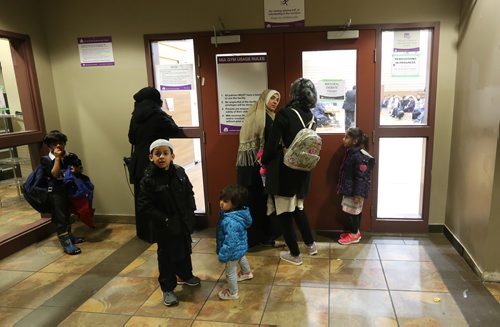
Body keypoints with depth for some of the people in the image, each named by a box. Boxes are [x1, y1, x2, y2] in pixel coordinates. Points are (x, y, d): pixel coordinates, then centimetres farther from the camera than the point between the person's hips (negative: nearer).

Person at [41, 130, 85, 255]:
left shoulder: (70, 157, 0)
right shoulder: (46, 160, -11)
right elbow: (54, 174, -23)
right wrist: (57, 158, -22)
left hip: (68, 190, 5)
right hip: (55, 192, -5)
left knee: (67, 215, 20)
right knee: (59, 218, -4)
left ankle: (69, 237, 35)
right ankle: (67, 244, -3)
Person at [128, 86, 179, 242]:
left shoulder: (135, 116, 5)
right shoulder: (157, 115, -12)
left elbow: (131, 138, 12)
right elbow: (174, 130, -4)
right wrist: (169, 118, 13)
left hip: (139, 162, 6)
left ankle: (144, 232, 24)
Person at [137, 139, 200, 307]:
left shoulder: (179, 172, -4)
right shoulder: (148, 179, -18)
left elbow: (189, 192, 9)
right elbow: (144, 207, -19)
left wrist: (190, 211, -2)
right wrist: (164, 220, -22)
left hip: (184, 223, 5)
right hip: (165, 228, -5)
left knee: (185, 251, 23)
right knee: (167, 257, 9)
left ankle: (185, 276, 48)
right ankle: (167, 289, 27)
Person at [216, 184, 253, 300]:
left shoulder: (231, 222, -43)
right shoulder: (240, 212, -14)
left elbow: (230, 242, -36)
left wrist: (223, 255, -23)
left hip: (234, 250, -9)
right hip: (241, 247, 9)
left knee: (230, 272, 16)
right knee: (242, 258, 38)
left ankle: (233, 293, 40)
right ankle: (247, 273, 68)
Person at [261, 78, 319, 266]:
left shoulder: (284, 114, -16)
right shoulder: (310, 116, 3)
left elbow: (273, 144, -16)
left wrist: (264, 161, 1)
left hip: (283, 171, -6)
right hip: (302, 171, 6)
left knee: (284, 212, 8)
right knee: (298, 208, 24)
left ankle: (294, 254, 19)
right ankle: (310, 244, 33)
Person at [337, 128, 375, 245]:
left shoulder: (359, 156, -23)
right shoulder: (351, 152, 7)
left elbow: (361, 177, -23)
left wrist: (357, 194, -22)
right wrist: (341, 187, 21)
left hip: (354, 190, -9)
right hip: (348, 189, 9)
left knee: (353, 212, 3)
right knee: (354, 212, 18)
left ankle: (354, 235, 18)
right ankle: (354, 232, 31)